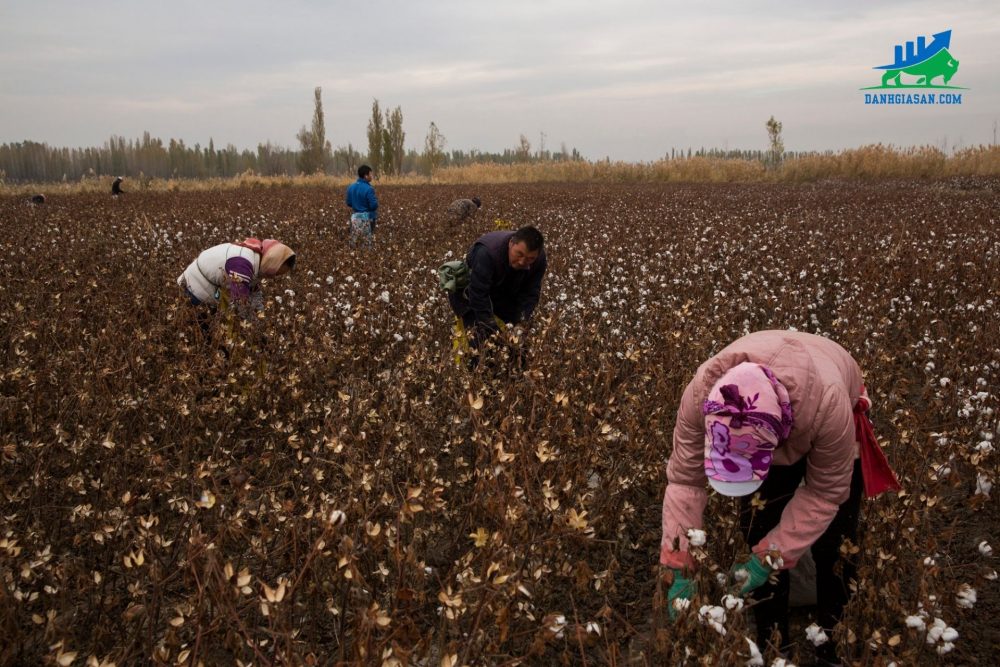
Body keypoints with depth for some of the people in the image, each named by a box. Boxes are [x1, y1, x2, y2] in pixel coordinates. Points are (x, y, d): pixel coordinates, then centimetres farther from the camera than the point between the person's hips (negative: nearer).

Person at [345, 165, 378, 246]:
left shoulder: (351, 187, 2)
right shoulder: (368, 189, -18)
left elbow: (348, 203, 9)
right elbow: (374, 205, -19)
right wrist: (375, 200, 2)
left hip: (355, 217, 6)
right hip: (367, 218, -6)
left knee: (353, 241, 12)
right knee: (367, 241, 3)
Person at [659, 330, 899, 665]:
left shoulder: (827, 402, -47)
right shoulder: (700, 395, -41)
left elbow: (825, 493, -31)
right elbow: (685, 480, -29)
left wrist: (769, 558, -32)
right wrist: (680, 567, -30)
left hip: (824, 437, -2)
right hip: (767, 434, 2)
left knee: (833, 546, 2)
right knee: (757, 532, -2)